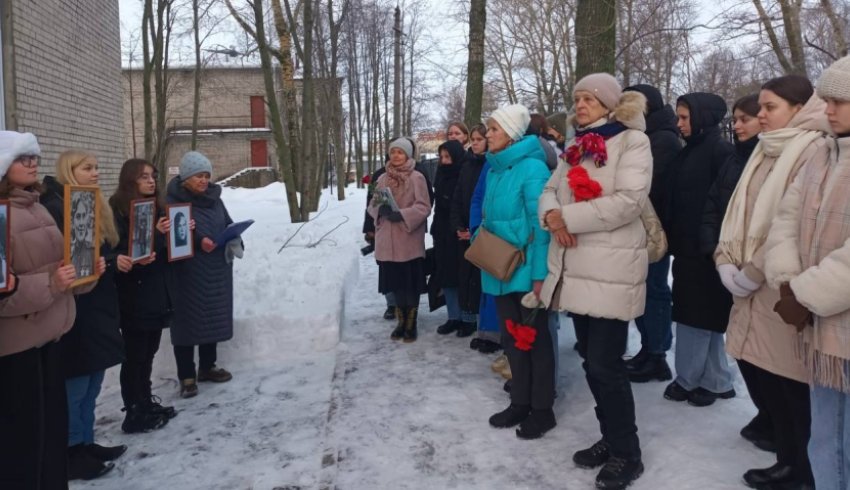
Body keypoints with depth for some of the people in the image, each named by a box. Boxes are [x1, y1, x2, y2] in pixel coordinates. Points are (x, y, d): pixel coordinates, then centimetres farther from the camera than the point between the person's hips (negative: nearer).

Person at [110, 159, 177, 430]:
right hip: (135, 295, -7)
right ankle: (135, 412, 9)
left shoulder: (157, 205, 13)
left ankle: (146, 401, 28)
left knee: (148, 351, 16)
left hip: (158, 292, 7)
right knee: (135, 354, 0)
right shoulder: (119, 210, -10)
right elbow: (121, 250, -20)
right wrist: (155, 234, -29)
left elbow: (168, 246, 17)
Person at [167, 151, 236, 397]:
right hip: (187, 273, -6)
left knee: (213, 318, 14)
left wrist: (234, 239, -8)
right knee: (188, 321, 1)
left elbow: (228, 225, 13)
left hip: (217, 271, 6)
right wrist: (197, 241, -26)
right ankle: (187, 376, 12)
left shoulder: (214, 198, 9)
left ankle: (207, 367, 30)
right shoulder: (173, 201, -9)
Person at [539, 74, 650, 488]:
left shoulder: (632, 141, -6)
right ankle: (610, 438, 30)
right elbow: (550, 189, 16)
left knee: (607, 363, -4)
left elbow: (628, 201, -18)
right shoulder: (576, 147, 17)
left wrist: (568, 217, -15)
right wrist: (551, 215, -8)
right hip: (575, 267, 8)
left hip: (611, 269, -8)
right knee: (590, 359, 14)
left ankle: (627, 453, 14)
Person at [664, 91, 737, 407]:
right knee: (705, 317, 14)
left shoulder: (721, 151, -10)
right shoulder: (689, 152, 15)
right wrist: (672, 236, 10)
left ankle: (687, 380, 14)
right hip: (688, 246, 9)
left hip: (705, 249, -9)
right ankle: (716, 382, 24)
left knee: (695, 317, 1)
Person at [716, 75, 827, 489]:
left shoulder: (813, 151, -11)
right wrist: (727, 262, 0)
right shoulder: (765, 151, 14)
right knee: (757, 371, 11)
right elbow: (740, 210, 12)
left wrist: (751, 273, -14)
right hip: (751, 284, 8)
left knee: (789, 381, 2)